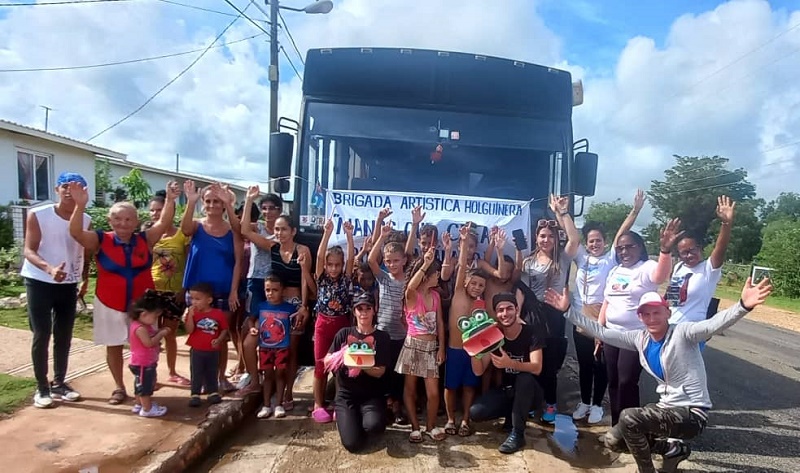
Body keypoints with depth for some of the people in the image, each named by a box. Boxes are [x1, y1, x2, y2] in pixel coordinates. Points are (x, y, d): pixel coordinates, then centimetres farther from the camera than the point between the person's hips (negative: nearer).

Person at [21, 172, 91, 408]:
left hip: (69, 284, 4)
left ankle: (59, 383, 23)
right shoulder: (38, 215, -11)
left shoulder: (86, 220, -1)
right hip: (39, 282, -3)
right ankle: (42, 388, 11)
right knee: (41, 335, -1)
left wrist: (85, 281, 6)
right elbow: (29, 250, -16)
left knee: (64, 336, 10)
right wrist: (50, 269, -34)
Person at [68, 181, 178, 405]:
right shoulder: (100, 241, -7)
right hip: (110, 305, 0)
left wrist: (170, 201, -33)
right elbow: (76, 232, -22)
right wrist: (80, 206, -38)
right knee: (114, 346, 13)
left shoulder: (145, 240, -4)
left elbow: (164, 223, -16)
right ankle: (119, 387, 30)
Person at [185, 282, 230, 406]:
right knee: (196, 373, 6)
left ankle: (213, 392, 27)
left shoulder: (219, 314, -8)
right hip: (196, 350, 0)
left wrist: (219, 340, -15)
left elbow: (224, 330, 1)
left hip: (213, 351, 0)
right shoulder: (192, 313, -6)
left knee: (212, 373, 13)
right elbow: (189, 330, -16)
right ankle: (195, 394, 16)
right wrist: (190, 315, -25)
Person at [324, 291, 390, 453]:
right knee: (353, 444, -17)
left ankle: (363, 420, 6)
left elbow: (379, 372, -7)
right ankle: (344, 417, 17)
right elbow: (326, 362, -1)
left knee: (374, 426, -32)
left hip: (371, 395, 0)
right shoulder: (344, 333, 3)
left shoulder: (381, 337, 0)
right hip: (346, 395, 1)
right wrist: (339, 356, -21)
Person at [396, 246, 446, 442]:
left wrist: (441, 347, 4)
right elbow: (411, 287, -37)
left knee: (433, 392, 1)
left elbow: (440, 322, 9)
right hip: (413, 344, -4)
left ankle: (430, 426, 22)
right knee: (410, 388, 6)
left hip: (431, 346, 4)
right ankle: (415, 427, 21)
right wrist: (425, 264, -40)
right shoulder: (412, 295, -10)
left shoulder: (436, 295, 7)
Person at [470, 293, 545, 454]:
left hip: (528, 388, -3)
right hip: (506, 388, 3)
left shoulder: (532, 332, -16)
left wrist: (511, 363, -46)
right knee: (475, 412, -20)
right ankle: (513, 414, 9)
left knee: (525, 378, -37)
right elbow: (478, 371, -11)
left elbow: (537, 368, -28)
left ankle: (517, 434, -22)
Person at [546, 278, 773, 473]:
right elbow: (601, 332, 2)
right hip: (668, 407, 8)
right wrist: (569, 310, -3)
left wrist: (743, 306, -56)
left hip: (692, 413, -8)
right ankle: (674, 448, 24)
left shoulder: (682, 333, -18)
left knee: (628, 419, -23)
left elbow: (714, 325, -37)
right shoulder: (639, 338, -1)